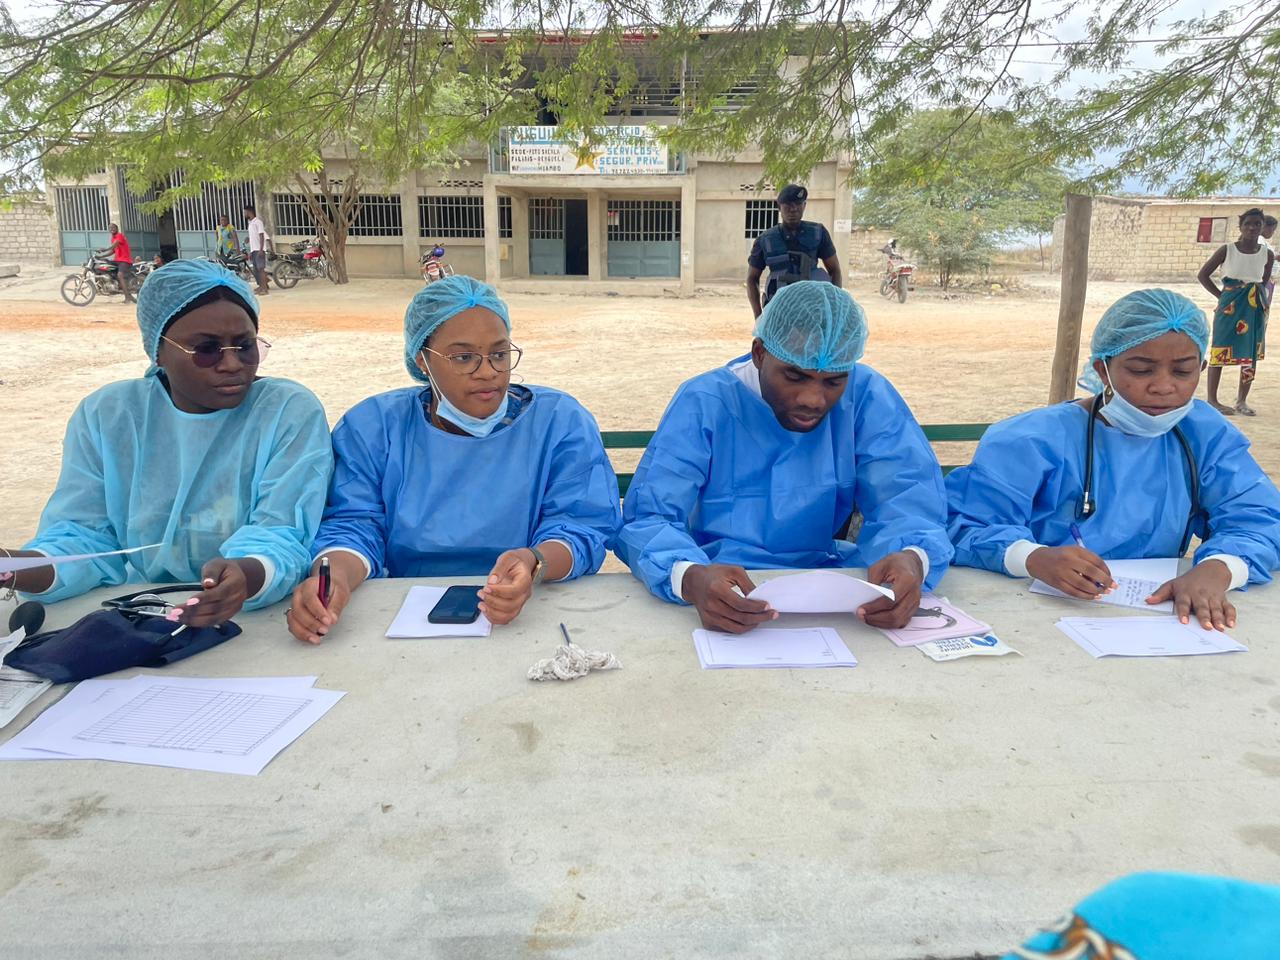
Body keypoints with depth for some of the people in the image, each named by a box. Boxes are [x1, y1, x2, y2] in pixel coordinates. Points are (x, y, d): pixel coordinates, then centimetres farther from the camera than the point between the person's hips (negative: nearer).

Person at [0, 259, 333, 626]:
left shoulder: (293, 413, -7)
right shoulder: (105, 416, 5)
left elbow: (280, 536, -16)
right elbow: (85, 534, -1)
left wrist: (248, 575, -39)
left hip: (264, 619, -1)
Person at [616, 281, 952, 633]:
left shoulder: (866, 396, -4)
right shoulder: (703, 403, -10)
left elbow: (908, 495, -9)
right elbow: (645, 520, -16)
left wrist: (912, 558, -34)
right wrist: (690, 578, -40)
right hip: (723, 591, -2)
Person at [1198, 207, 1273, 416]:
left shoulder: (1267, 254, 2)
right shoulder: (1227, 250, -6)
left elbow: (1265, 282, 15)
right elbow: (1203, 274, 0)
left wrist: (1265, 303, 7)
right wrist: (1221, 296, -4)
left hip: (1255, 307, 3)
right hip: (1230, 305, -3)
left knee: (1252, 353, 4)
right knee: (1220, 350, -2)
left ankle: (1241, 400, 12)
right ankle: (1212, 399, 6)